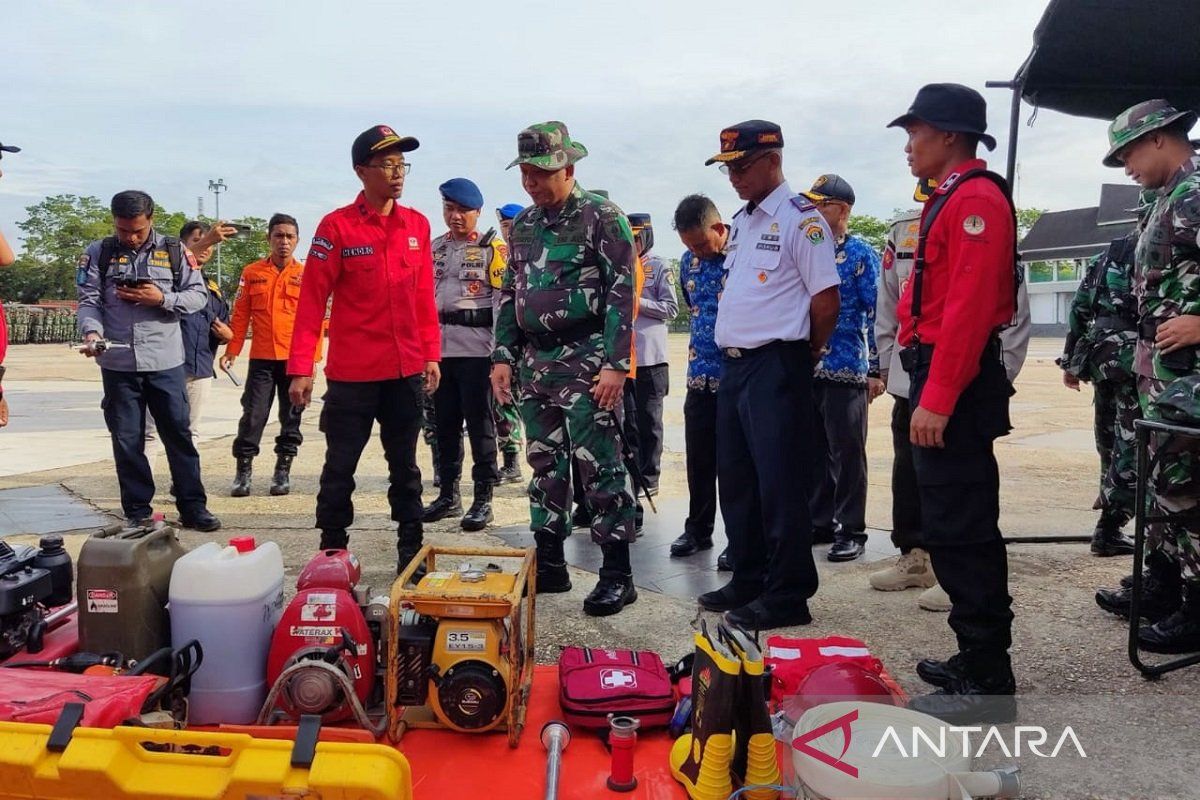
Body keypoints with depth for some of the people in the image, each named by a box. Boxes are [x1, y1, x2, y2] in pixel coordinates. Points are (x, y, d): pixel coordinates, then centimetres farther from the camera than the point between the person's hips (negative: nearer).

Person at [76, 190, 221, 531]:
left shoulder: (174, 251, 3)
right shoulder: (98, 254, 5)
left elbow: (198, 296, 3)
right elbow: (89, 301, -1)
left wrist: (162, 299, -13)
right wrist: (92, 332, -19)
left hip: (166, 361, -1)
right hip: (118, 363, 1)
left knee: (179, 434, 4)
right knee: (127, 440, 7)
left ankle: (193, 507, 13)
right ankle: (138, 512, 18)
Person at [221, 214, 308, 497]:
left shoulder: (306, 275, 3)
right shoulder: (251, 272, 6)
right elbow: (240, 315, 7)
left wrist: (312, 358, -3)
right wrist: (231, 350, 1)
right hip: (261, 359, 0)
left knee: (291, 417, 7)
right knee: (253, 414, 0)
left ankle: (283, 470, 18)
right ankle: (243, 471, 10)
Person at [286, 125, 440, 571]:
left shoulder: (417, 224, 6)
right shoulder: (336, 227, -7)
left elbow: (424, 296, 10)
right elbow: (312, 300, -9)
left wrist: (431, 354, 6)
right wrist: (301, 368, -13)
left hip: (407, 371, 4)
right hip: (352, 374, -4)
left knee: (405, 466, 13)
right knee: (340, 468, 7)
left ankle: (411, 555, 23)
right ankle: (332, 555, 21)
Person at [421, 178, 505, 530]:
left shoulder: (492, 248, -1)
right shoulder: (435, 247, 16)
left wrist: (501, 349, -13)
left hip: (477, 349, -5)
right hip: (439, 348, 6)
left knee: (479, 423, -1)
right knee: (445, 422, 11)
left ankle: (483, 498, 6)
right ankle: (448, 493, 22)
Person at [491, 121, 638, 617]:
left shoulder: (601, 217, -6)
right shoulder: (522, 224, 14)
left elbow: (623, 291, -11)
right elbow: (509, 293, 19)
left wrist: (616, 364, -17)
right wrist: (503, 356, 10)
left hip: (585, 362, -7)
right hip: (534, 362, 7)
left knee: (599, 466, -5)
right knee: (544, 464, 12)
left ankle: (617, 575, 5)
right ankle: (549, 564, 23)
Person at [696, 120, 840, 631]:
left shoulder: (800, 219, -9)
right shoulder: (741, 221, 17)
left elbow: (825, 299, -12)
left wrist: (804, 355, -1)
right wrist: (730, 350, 16)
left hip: (775, 366, -9)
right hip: (733, 363, 9)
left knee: (780, 483, -3)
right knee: (735, 478, 14)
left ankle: (788, 595, 8)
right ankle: (748, 581, 27)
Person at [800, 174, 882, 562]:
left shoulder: (861, 253, -4)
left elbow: (875, 312, -7)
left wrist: (876, 370, -11)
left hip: (846, 371, -6)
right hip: (806, 370, 6)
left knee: (847, 453, 1)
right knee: (813, 451, 12)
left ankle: (851, 531, 12)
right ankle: (820, 522, 24)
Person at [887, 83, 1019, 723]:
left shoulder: (975, 199, -13)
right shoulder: (952, 198, 18)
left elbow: (969, 309, -22)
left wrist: (937, 399, -24)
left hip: (956, 387, -10)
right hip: (942, 381, 11)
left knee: (960, 532, -6)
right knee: (954, 530, 15)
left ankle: (986, 681, 5)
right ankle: (978, 661, 27)